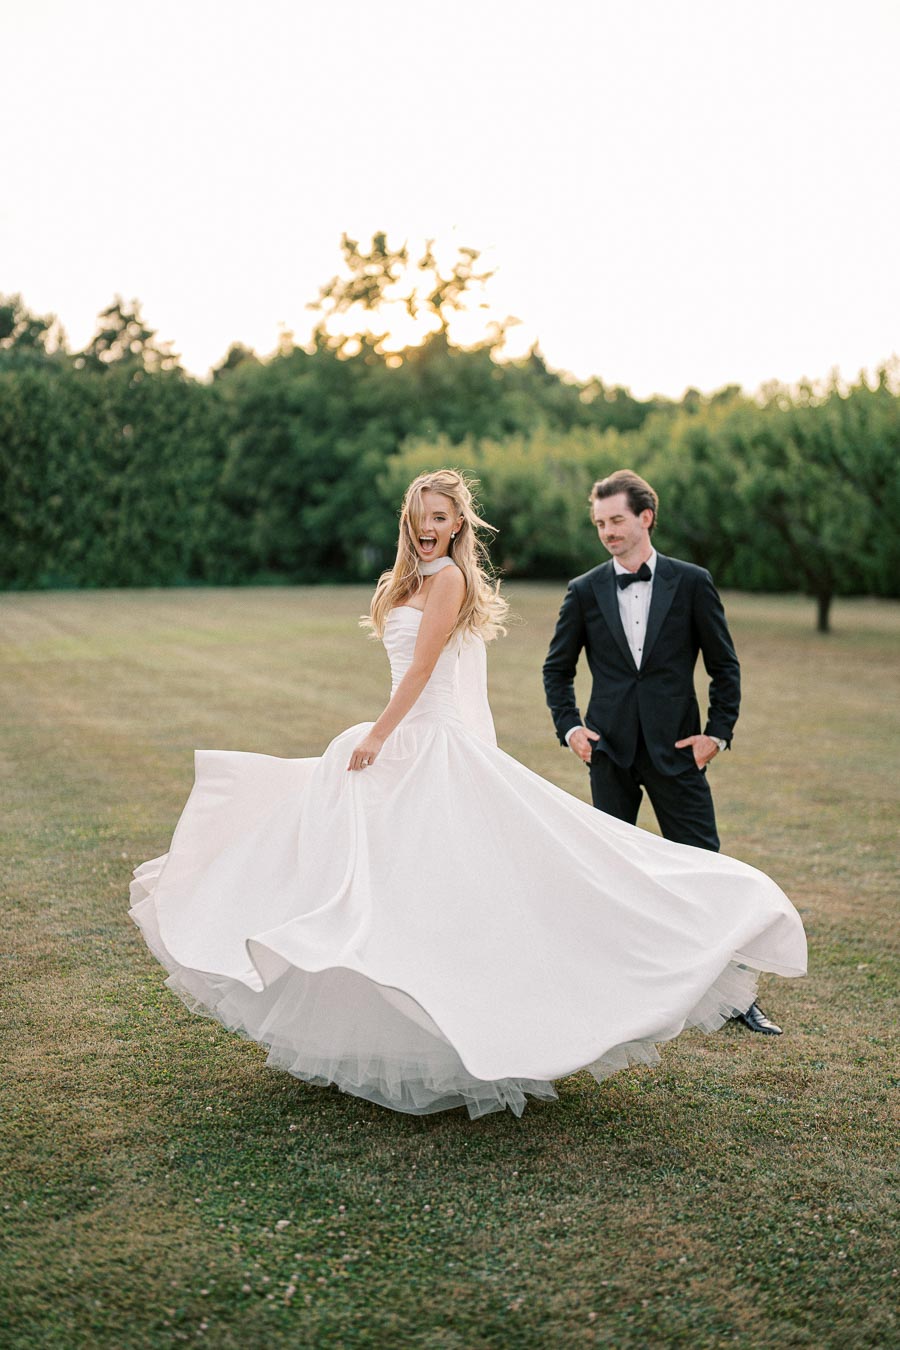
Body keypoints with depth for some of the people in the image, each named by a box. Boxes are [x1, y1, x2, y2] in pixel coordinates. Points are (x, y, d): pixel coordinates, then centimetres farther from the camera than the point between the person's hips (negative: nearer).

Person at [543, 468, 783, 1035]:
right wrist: (569, 727, 2)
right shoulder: (585, 592, 5)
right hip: (611, 752, 2)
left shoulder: (692, 583, 1)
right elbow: (558, 669, 14)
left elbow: (725, 666, 5)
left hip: (676, 748, -1)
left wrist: (718, 733, -2)